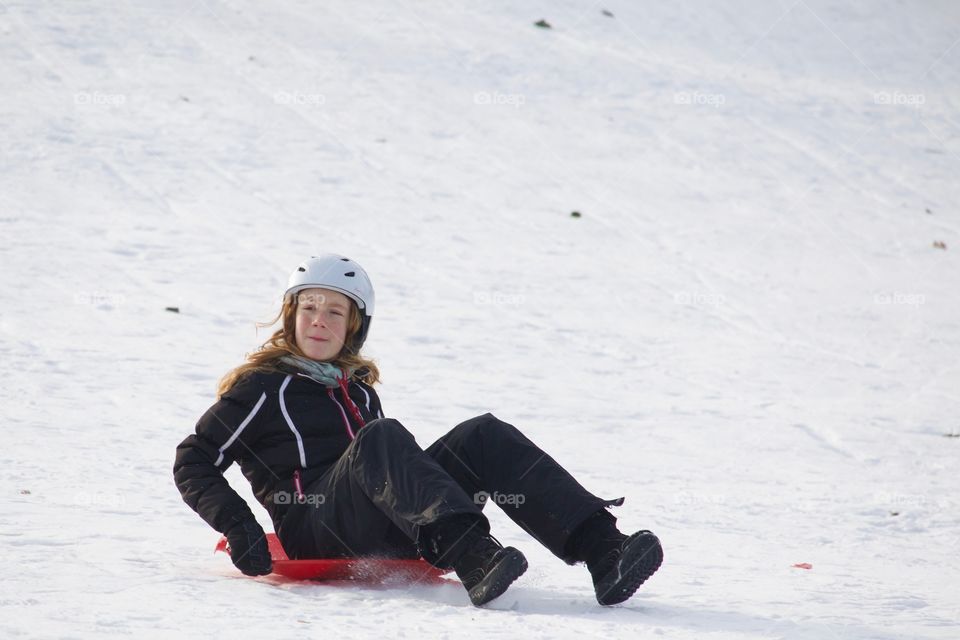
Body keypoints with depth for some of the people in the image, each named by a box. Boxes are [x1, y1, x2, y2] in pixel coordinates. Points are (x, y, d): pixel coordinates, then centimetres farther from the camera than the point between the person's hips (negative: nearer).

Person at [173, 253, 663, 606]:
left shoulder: (357, 392, 28)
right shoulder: (261, 387, 11)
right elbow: (193, 463, 5)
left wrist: (453, 531, 17)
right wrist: (237, 525, -12)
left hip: (384, 533, 6)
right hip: (315, 532, -6)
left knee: (484, 436, -14)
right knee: (382, 436, -34)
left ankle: (600, 548, -33)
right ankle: (473, 561, -58)